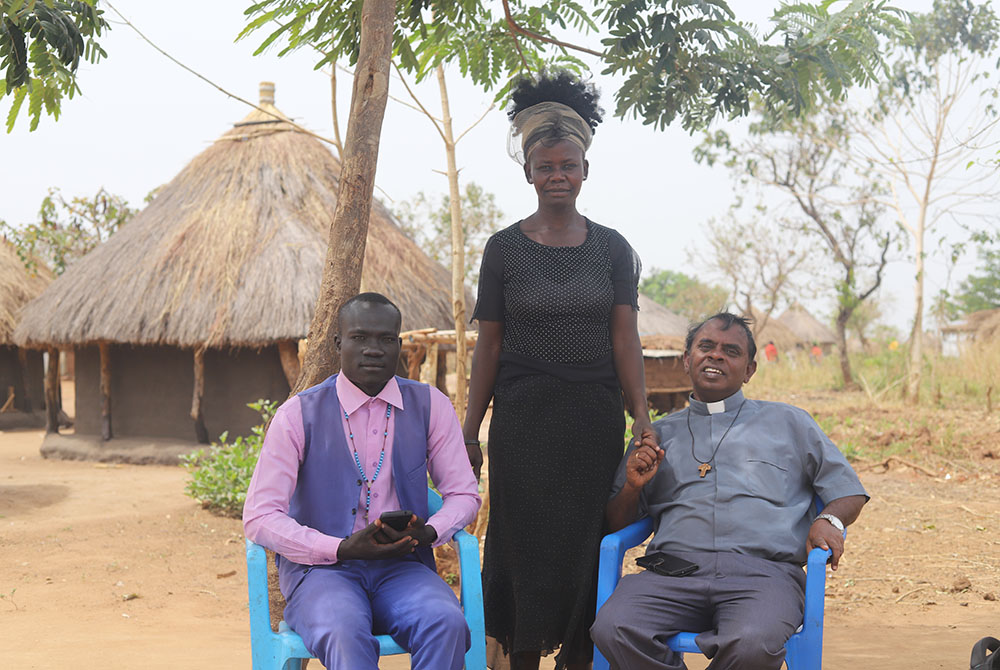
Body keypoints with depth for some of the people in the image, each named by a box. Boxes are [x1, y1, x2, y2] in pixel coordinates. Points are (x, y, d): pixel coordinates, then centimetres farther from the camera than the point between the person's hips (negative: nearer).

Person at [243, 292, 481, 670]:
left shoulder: (430, 405, 8)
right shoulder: (299, 414, 0)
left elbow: (463, 493, 12)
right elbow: (259, 517, -4)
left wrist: (428, 533, -11)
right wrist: (342, 549, -16)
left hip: (403, 567, 2)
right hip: (320, 567, -2)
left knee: (447, 623, -31)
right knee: (344, 632, -36)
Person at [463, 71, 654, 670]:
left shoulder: (613, 249, 5)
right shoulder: (505, 249, 2)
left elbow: (625, 338, 1)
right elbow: (489, 345, 3)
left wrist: (642, 418, -9)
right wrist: (470, 431, 2)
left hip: (595, 416, 1)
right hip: (524, 416, -1)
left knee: (587, 542, 5)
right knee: (528, 541, 0)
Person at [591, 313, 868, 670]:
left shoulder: (789, 422, 24)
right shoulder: (658, 434, 26)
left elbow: (849, 492, 19)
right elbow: (615, 522, 24)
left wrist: (829, 520, -2)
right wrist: (633, 487, 3)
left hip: (764, 570, -1)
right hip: (674, 570, 1)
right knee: (612, 629, -31)